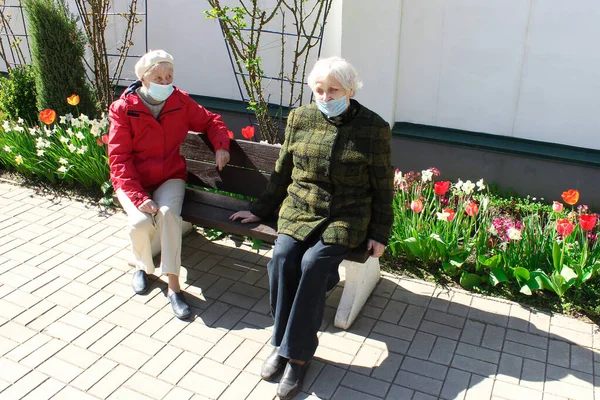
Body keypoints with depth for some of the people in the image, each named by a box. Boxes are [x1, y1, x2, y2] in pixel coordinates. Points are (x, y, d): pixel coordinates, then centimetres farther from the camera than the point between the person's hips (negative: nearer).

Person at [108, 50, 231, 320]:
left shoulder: (180, 101, -1)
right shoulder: (123, 109, -9)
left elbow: (211, 121, 15)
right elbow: (119, 159, -13)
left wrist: (221, 145, -7)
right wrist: (138, 197, -25)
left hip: (169, 177, 1)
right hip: (133, 181, -1)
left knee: (169, 214, -31)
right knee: (141, 222, -29)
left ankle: (173, 286, -25)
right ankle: (142, 266, 5)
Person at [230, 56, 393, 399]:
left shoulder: (374, 127, -3)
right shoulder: (300, 118, 6)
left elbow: (383, 187, 2)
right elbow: (282, 172, 15)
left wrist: (380, 234, -2)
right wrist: (260, 210, 16)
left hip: (347, 216, -3)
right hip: (300, 208, 3)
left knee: (314, 262, -28)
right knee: (282, 257, -25)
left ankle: (298, 353, -14)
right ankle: (283, 342, -8)